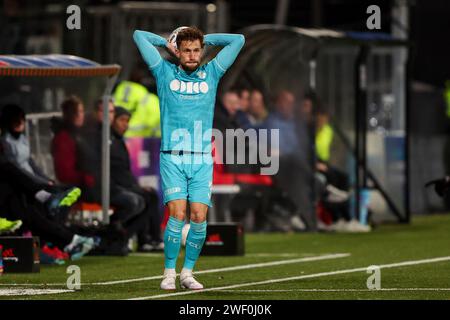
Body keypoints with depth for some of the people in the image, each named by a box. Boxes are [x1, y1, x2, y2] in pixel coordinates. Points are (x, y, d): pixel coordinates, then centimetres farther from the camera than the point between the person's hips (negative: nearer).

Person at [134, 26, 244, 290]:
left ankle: (188, 272, 7)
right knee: (178, 214, -13)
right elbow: (139, 36, 11)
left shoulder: (211, 73, 12)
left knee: (199, 217, -7)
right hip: (172, 158, -2)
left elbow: (238, 40, 15)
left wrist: (205, 40, 19)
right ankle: (169, 273, -2)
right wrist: (167, 42, 21)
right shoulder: (166, 73, 8)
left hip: (202, 160, 2)